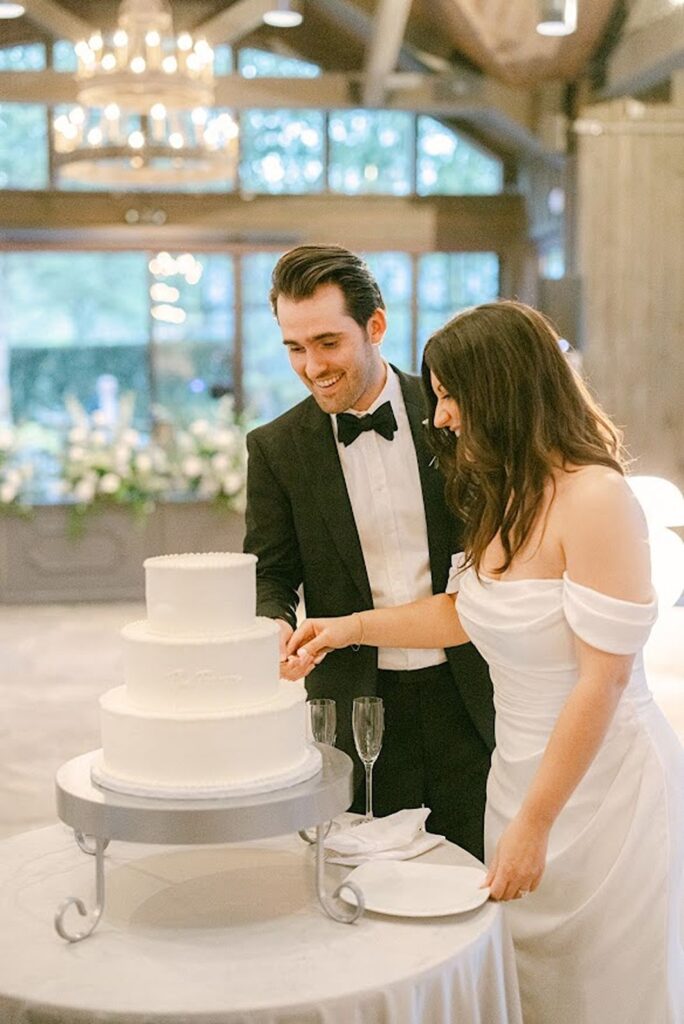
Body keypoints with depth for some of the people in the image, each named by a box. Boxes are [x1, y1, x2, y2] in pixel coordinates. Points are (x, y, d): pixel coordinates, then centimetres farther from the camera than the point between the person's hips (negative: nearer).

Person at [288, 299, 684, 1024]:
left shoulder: (594, 497, -20)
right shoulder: (501, 496, 7)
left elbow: (603, 677, -21)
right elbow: (463, 611, 17)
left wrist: (533, 824, -18)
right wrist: (352, 627, 5)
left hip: (602, 785, -7)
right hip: (518, 769, 8)